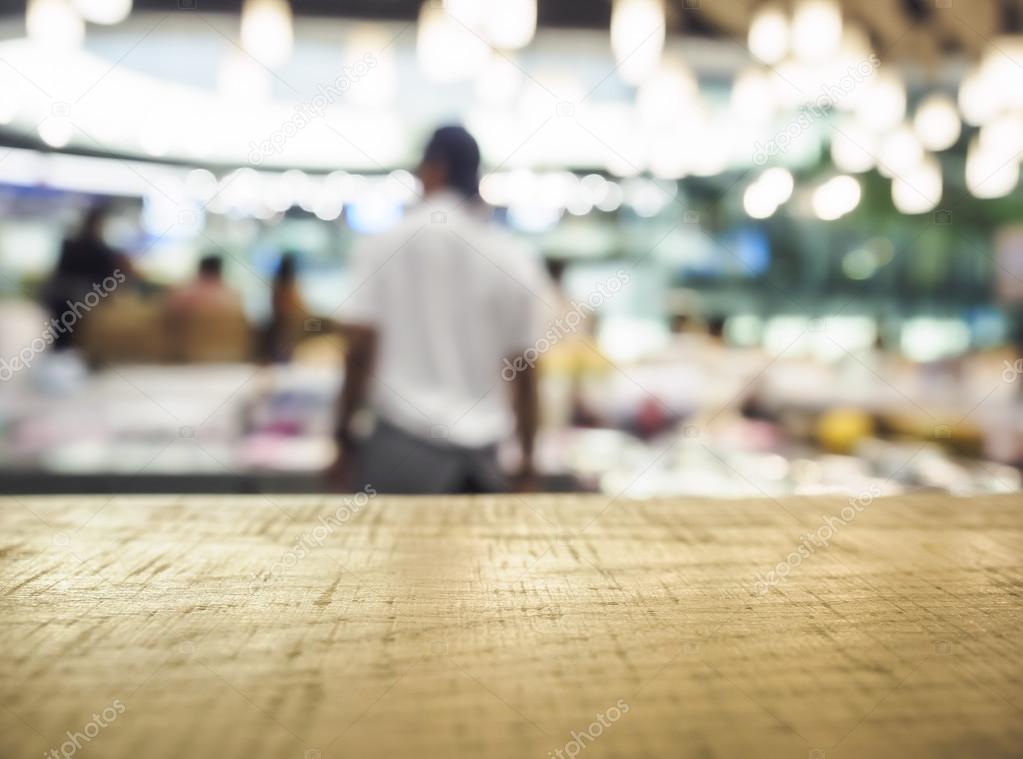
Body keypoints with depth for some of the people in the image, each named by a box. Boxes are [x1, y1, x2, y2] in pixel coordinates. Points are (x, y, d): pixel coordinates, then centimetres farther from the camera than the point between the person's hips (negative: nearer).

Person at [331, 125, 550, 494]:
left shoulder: (381, 246, -2)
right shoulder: (515, 260, 2)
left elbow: (360, 350, -5)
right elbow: (524, 368, 4)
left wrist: (345, 439, 6)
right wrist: (526, 458, 13)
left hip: (398, 445, -1)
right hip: (477, 453, 2)